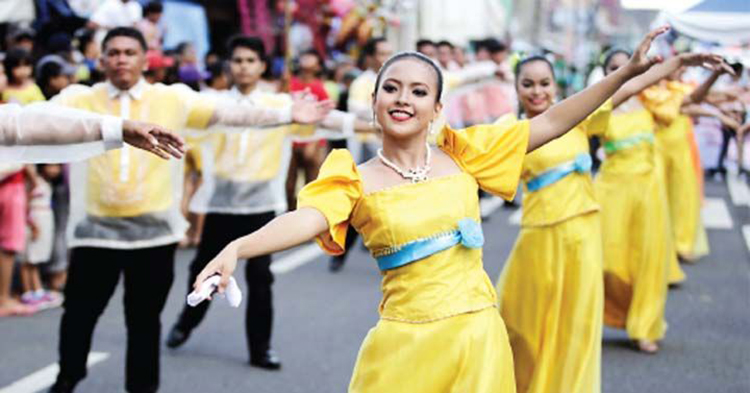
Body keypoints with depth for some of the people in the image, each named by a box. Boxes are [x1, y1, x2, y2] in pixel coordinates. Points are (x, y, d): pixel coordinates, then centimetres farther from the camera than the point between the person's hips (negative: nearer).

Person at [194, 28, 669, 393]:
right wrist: (238, 247, -41)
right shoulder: (358, 182, -4)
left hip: (478, 333, 2)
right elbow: (307, 220, -22)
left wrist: (627, 72, -1)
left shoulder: (460, 156, 3)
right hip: (407, 340, -2)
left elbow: (550, 123, 3)